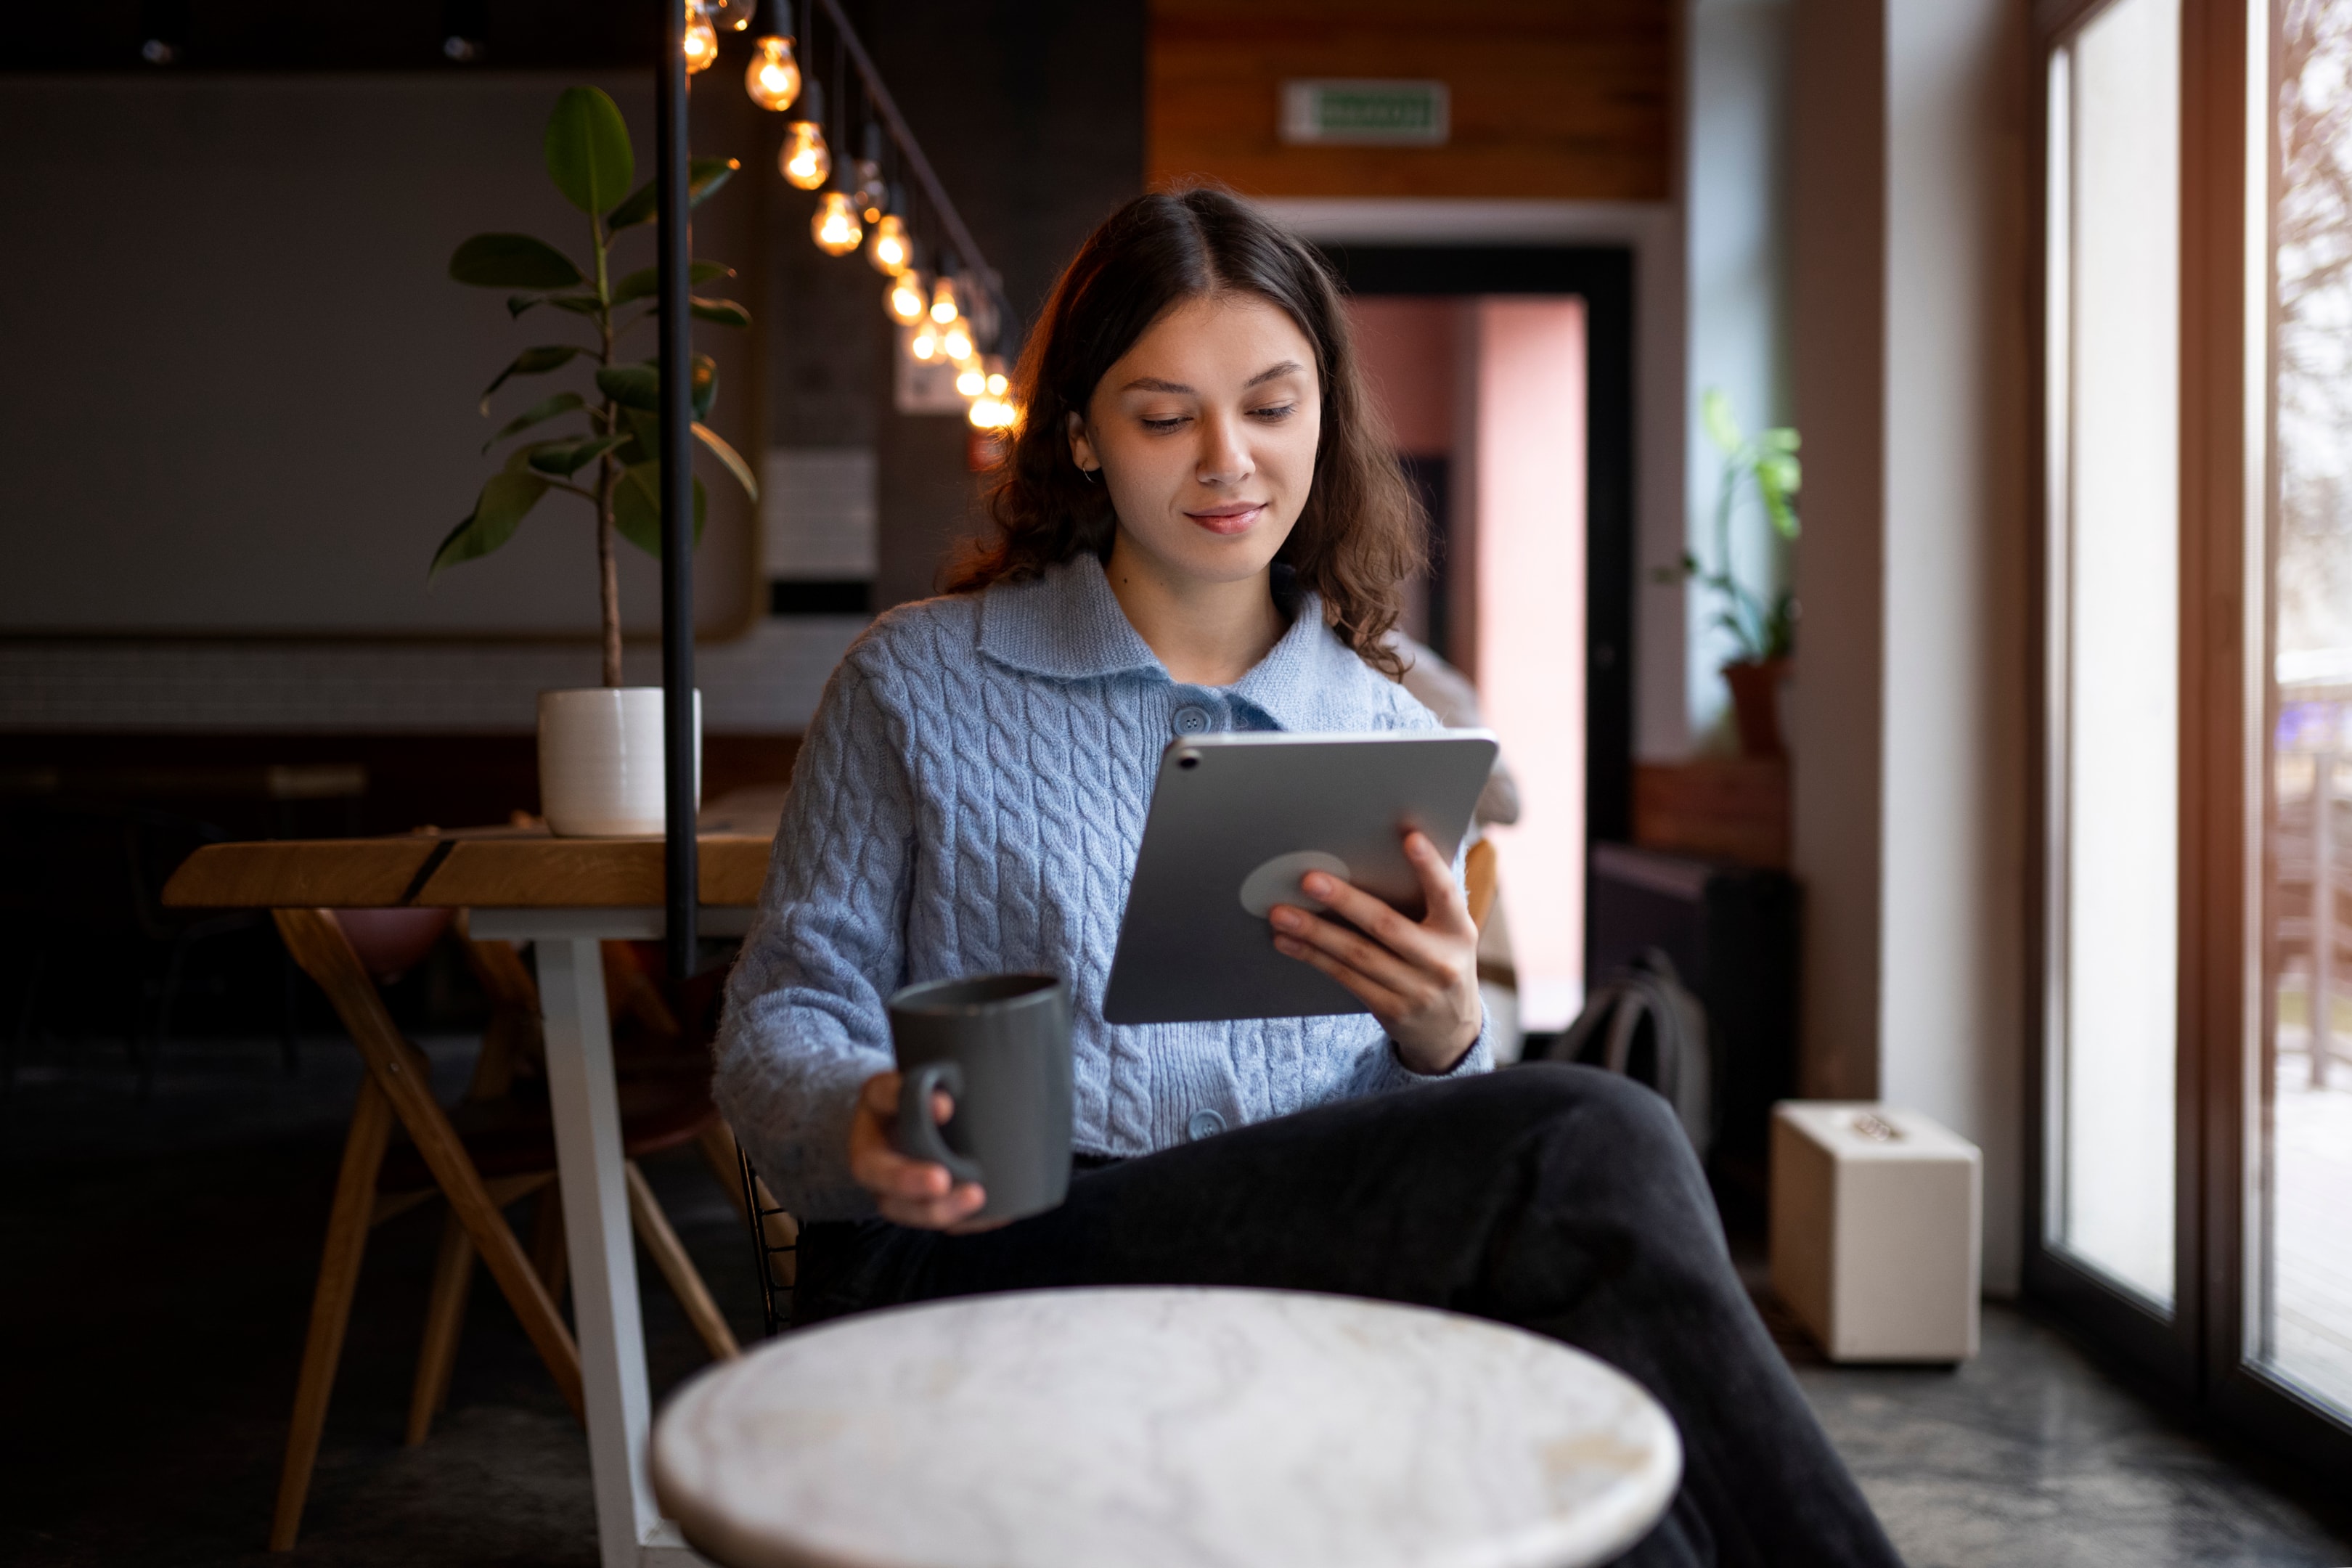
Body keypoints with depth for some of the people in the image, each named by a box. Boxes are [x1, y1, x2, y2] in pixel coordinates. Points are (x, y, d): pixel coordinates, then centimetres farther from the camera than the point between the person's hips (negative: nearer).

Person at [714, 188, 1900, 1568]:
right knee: (1588, 1148, -27)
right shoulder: (916, 685, 11)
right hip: (977, 1265, -3)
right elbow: (785, 1011, 8)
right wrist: (861, 1126, -17)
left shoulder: (1398, 747, 17)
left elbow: (1420, 1158, 15)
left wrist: (1441, 1041, -10)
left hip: (1309, 1273, 3)